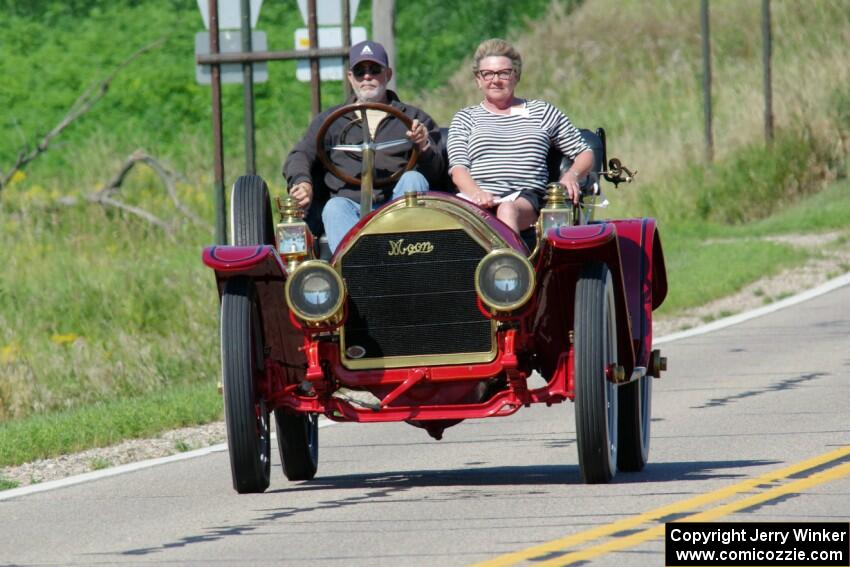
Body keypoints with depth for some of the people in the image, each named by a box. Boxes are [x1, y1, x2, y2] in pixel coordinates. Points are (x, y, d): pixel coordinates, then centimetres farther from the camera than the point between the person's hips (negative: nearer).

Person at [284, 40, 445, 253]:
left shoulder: (413, 118, 23)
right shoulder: (330, 121, 28)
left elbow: (435, 172, 11)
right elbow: (300, 156, 15)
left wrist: (424, 146, -13)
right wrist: (302, 181, -10)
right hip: (351, 204, 0)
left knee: (413, 179, -31)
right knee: (335, 208, -33)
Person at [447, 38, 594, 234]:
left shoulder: (543, 112, 24)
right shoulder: (465, 118, 24)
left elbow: (584, 154, 24)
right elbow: (458, 168, 9)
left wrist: (571, 175, 0)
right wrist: (477, 193, -15)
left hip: (526, 198, 0)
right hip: (477, 200, 0)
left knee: (508, 210, -40)